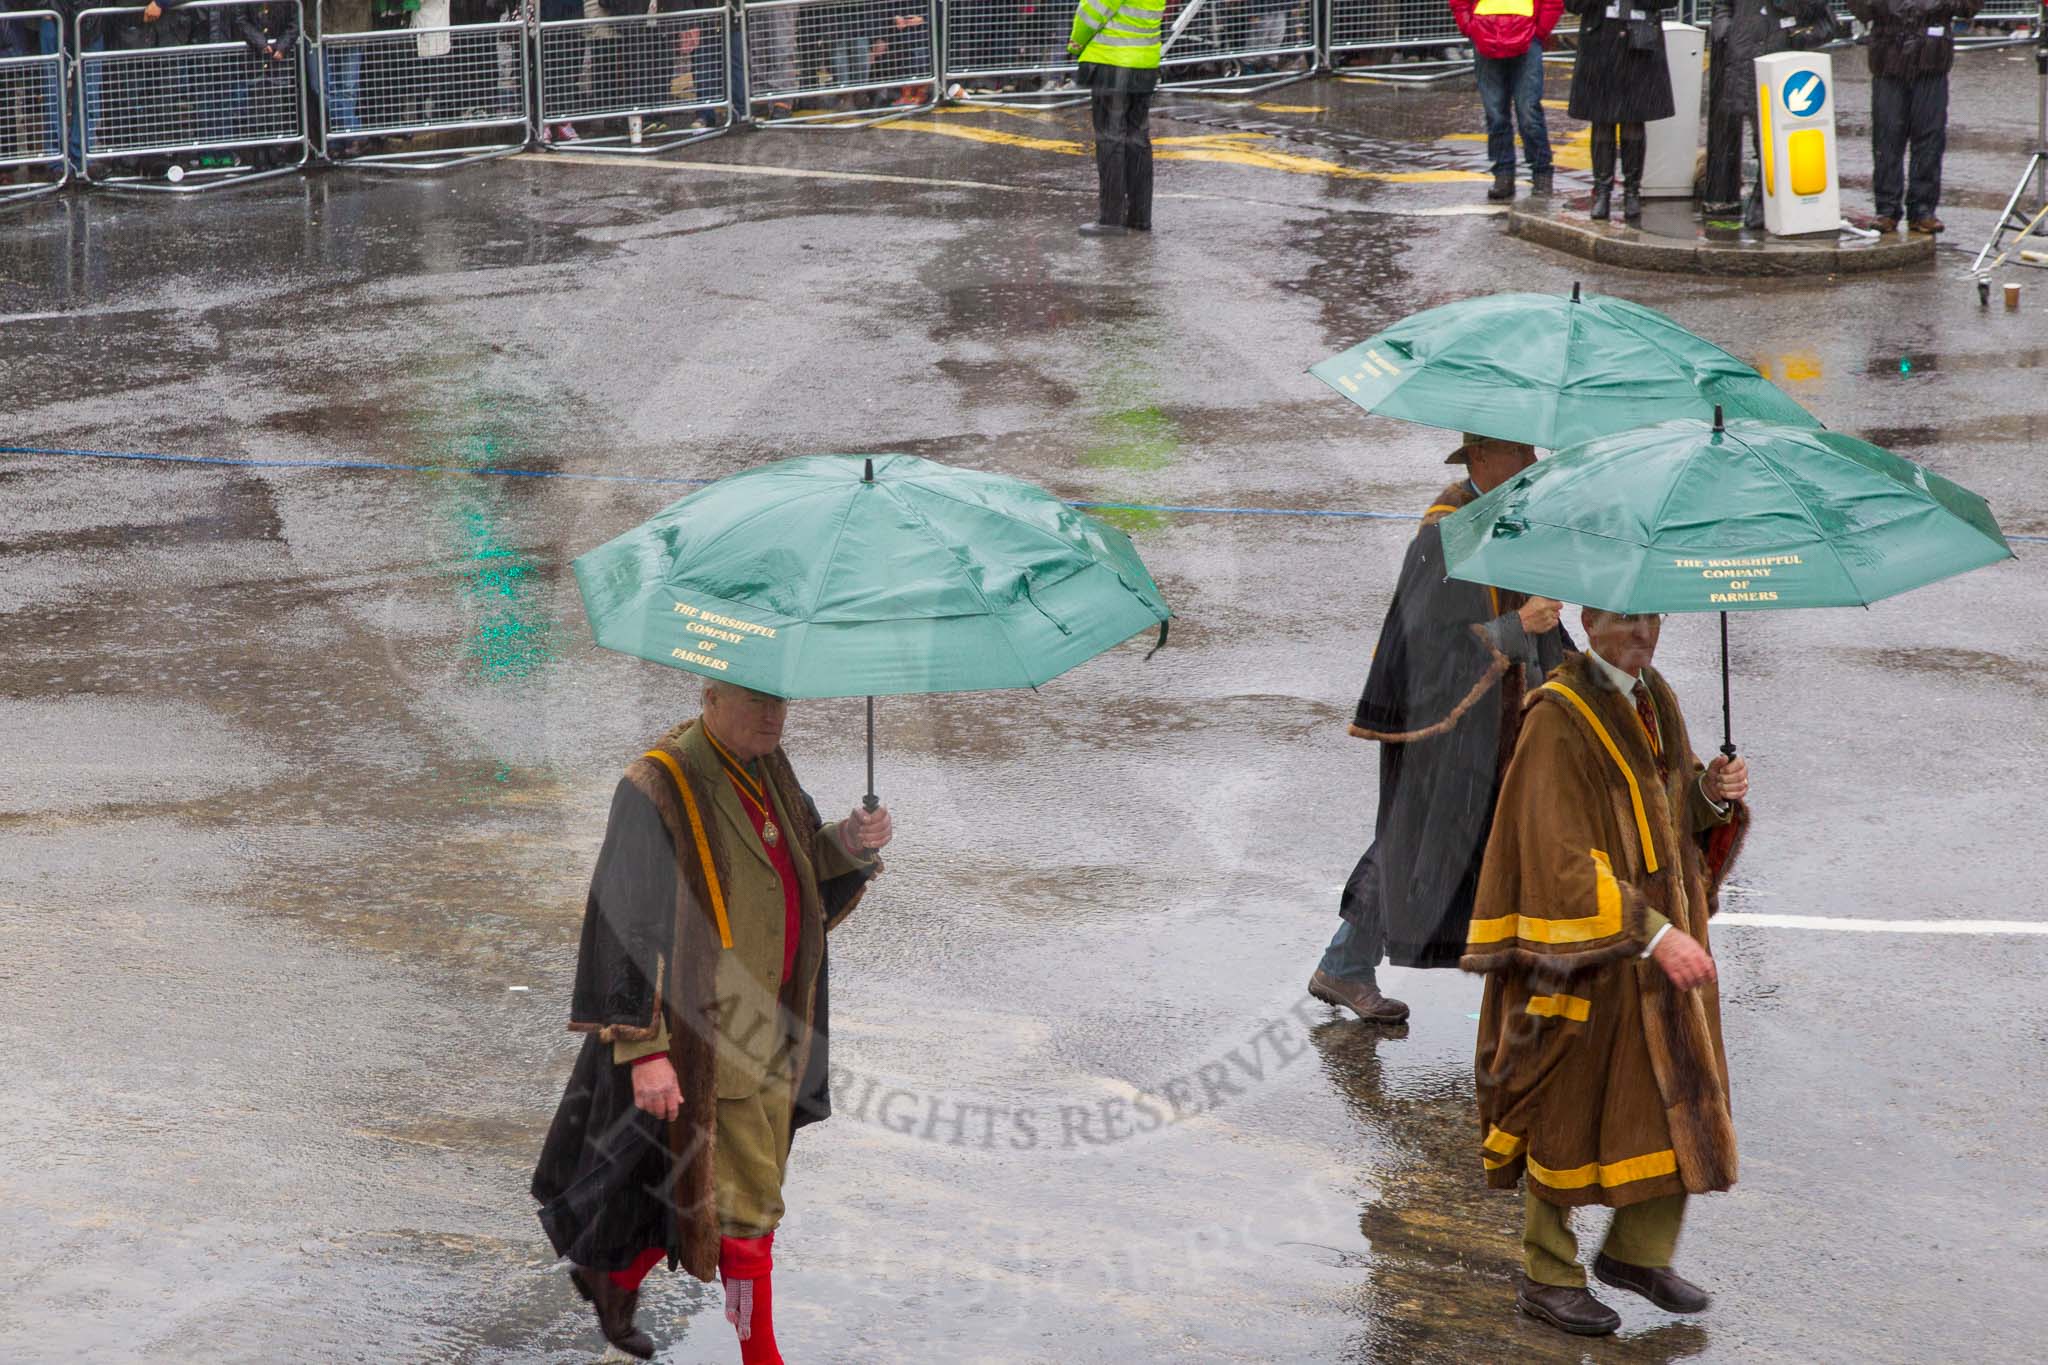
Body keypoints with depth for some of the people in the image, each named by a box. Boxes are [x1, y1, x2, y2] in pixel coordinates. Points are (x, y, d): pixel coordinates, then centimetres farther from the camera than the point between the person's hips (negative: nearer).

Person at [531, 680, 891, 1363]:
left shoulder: (766, 766, 4)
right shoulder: (658, 789, -20)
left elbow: (809, 873, 12)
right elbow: (629, 924, -21)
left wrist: (849, 843, -12)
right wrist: (644, 1049, -24)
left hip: (769, 1030, 8)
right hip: (701, 1034, -8)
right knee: (745, 1198, -1)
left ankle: (615, 1275, 39)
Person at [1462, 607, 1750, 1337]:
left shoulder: (1655, 697, 6)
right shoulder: (1559, 720, -19)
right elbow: (1564, 861, -25)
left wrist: (1713, 791, -8)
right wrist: (1653, 935, -29)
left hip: (1664, 936, 8)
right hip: (1584, 946, -8)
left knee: (1681, 1100, 11)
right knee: (1571, 1108, 4)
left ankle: (1637, 1252, 29)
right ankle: (1547, 1276, 19)